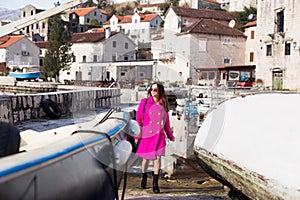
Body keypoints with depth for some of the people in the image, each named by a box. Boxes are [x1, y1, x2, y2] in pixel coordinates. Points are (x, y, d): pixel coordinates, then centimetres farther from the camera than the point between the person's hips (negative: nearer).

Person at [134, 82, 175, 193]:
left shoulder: (163, 105, 7)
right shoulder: (145, 102, 1)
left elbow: (166, 122, 16)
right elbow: (138, 119, 2)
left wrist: (170, 136, 18)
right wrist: (137, 135, -1)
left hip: (159, 135, 1)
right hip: (146, 135, -1)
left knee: (157, 158, -8)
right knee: (146, 158, 9)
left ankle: (155, 184, 1)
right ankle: (144, 178, 35)